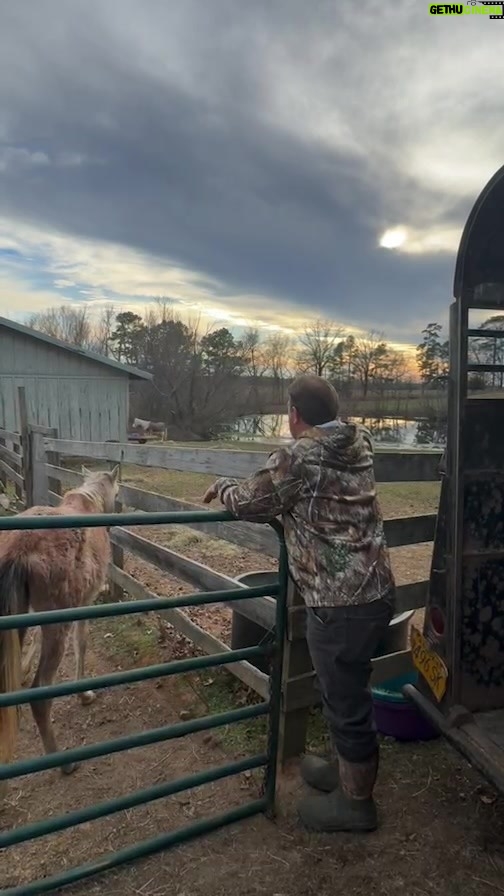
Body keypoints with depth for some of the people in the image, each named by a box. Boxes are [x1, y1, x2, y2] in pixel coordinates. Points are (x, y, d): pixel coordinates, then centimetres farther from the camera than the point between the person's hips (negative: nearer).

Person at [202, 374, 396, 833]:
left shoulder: (299, 456, -17)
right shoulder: (358, 445, 7)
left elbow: (251, 502, -6)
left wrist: (222, 487, 12)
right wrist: (284, 503, 26)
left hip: (341, 603, -8)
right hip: (374, 590, 9)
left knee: (346, 699, 10)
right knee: (345, 691, 25)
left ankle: (354, 801, 30)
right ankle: (344, 769, 45)